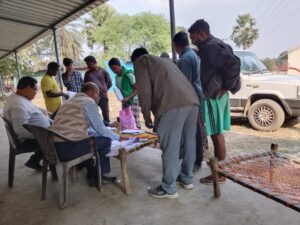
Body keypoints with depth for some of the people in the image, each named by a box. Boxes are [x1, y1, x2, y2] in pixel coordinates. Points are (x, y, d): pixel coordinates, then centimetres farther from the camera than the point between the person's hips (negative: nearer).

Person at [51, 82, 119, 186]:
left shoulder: (70, 101, 21)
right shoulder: (89, 102, -5)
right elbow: (101, 130, -5)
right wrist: (118, 137, 12)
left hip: (54, 147, 9)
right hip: (67, 148, -9)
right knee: (105, 140, 4)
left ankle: (92, 175, 28)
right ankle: (99, 175, 20)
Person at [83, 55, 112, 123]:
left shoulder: (103, 71, 3)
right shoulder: (87, 73, 10)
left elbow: (109, 83, 10)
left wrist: (104, 90, 5)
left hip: (103, 97, -1)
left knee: (106, 116, 6)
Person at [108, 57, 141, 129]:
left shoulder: (129, 74, -12)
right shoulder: (117, 77, 9)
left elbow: (137, 89, -13)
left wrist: (128, 98, -23)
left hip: (133, 101, -7)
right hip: (124, 102, 7)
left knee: (134, 121, -8)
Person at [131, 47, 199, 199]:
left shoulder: (141, 61, 14)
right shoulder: (165, 60, 36)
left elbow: (144, 90, 0)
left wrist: (146, 115, 9)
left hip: (173, 105, -8)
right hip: (192, 101, 9)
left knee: (170, 147, -1)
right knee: (189, 142, 16)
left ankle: (168, 188, 10)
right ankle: (187, 179, 31)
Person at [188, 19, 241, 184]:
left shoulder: (211, 46, -15)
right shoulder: (211, 46, 16)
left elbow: (233, 64, -26)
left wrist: (225, 87, -18)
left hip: (214, 96, -10)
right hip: (216, 95, 10)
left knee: (216, 134, -3)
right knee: (217, 133, 18)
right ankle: (218, 163, 33)